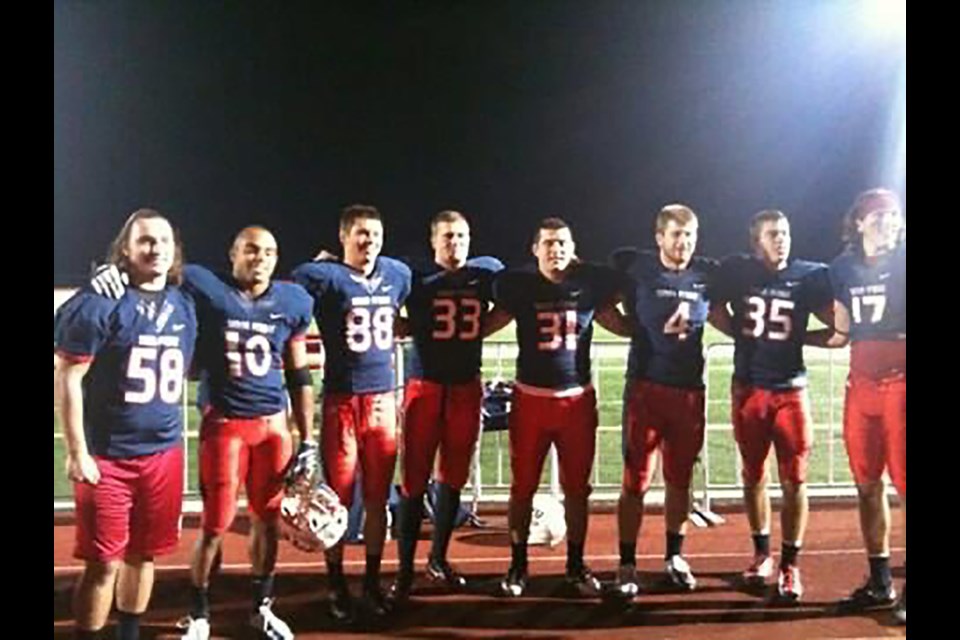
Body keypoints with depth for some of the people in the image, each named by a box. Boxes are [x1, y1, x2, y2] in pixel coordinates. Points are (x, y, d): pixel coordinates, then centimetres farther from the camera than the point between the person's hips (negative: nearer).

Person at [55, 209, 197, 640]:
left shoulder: (183, 305, 8)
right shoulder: (99, 302, -11)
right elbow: (68, 380, -10)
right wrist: (77, 453, -13)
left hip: (164, 453, 5)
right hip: (107, 455, -5)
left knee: (143, 555, 15)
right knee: (102, 563, 2)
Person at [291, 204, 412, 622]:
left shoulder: (398, 274, 7)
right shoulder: (324, 276, -9)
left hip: (383, 399, 4)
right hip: (341, 400, -4)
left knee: (377, 498, 11)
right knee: (338, 498, 5)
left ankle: (372, 582, 26)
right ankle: (336, 585, 20)